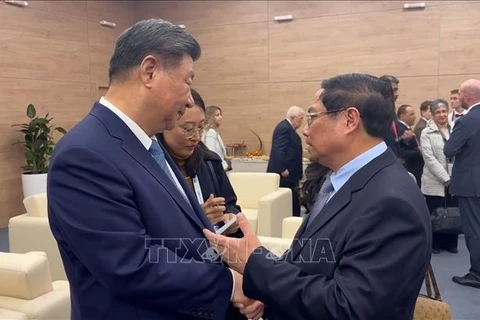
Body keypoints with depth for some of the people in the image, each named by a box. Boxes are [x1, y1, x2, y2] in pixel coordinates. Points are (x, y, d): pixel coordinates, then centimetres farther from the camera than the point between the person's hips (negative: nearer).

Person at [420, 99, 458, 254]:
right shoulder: (426, 133, -1)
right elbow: (429, 158, -9)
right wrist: (445, 178, -13)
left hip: (454, 180, 3)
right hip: (435, 181, -3)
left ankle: (450, 242, 21)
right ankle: (434, 243, 18)